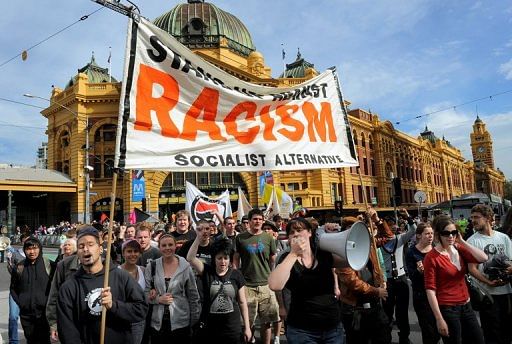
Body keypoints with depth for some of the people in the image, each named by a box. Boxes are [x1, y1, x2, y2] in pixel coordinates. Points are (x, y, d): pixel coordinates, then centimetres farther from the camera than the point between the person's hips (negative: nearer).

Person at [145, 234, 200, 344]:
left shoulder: (185, 267, -3)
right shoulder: (151, 267, 1)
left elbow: (193, 296, 2)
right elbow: (145, 293, 5)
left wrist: (195, 321, 3)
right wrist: (158, 299, -13)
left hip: (181, 322, -1)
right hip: (157, 323, 1)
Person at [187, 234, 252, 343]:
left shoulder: (236, 275, -3)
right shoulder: (207, 271, -4)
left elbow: (242, 302, 2)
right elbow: (190, 258, -20)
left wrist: (247, 327, 3)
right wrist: (199, 237, -29)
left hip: (233, 330, 0)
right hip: (209, 329, 0)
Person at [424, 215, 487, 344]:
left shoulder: (459, 249, 4)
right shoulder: (431, 257, -15)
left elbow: (483, 258, -9)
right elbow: (430, 289, -16)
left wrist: (462, 242, -9)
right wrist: (439, 319, -18)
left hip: (466, 306, 7)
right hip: (447, 309, -6)